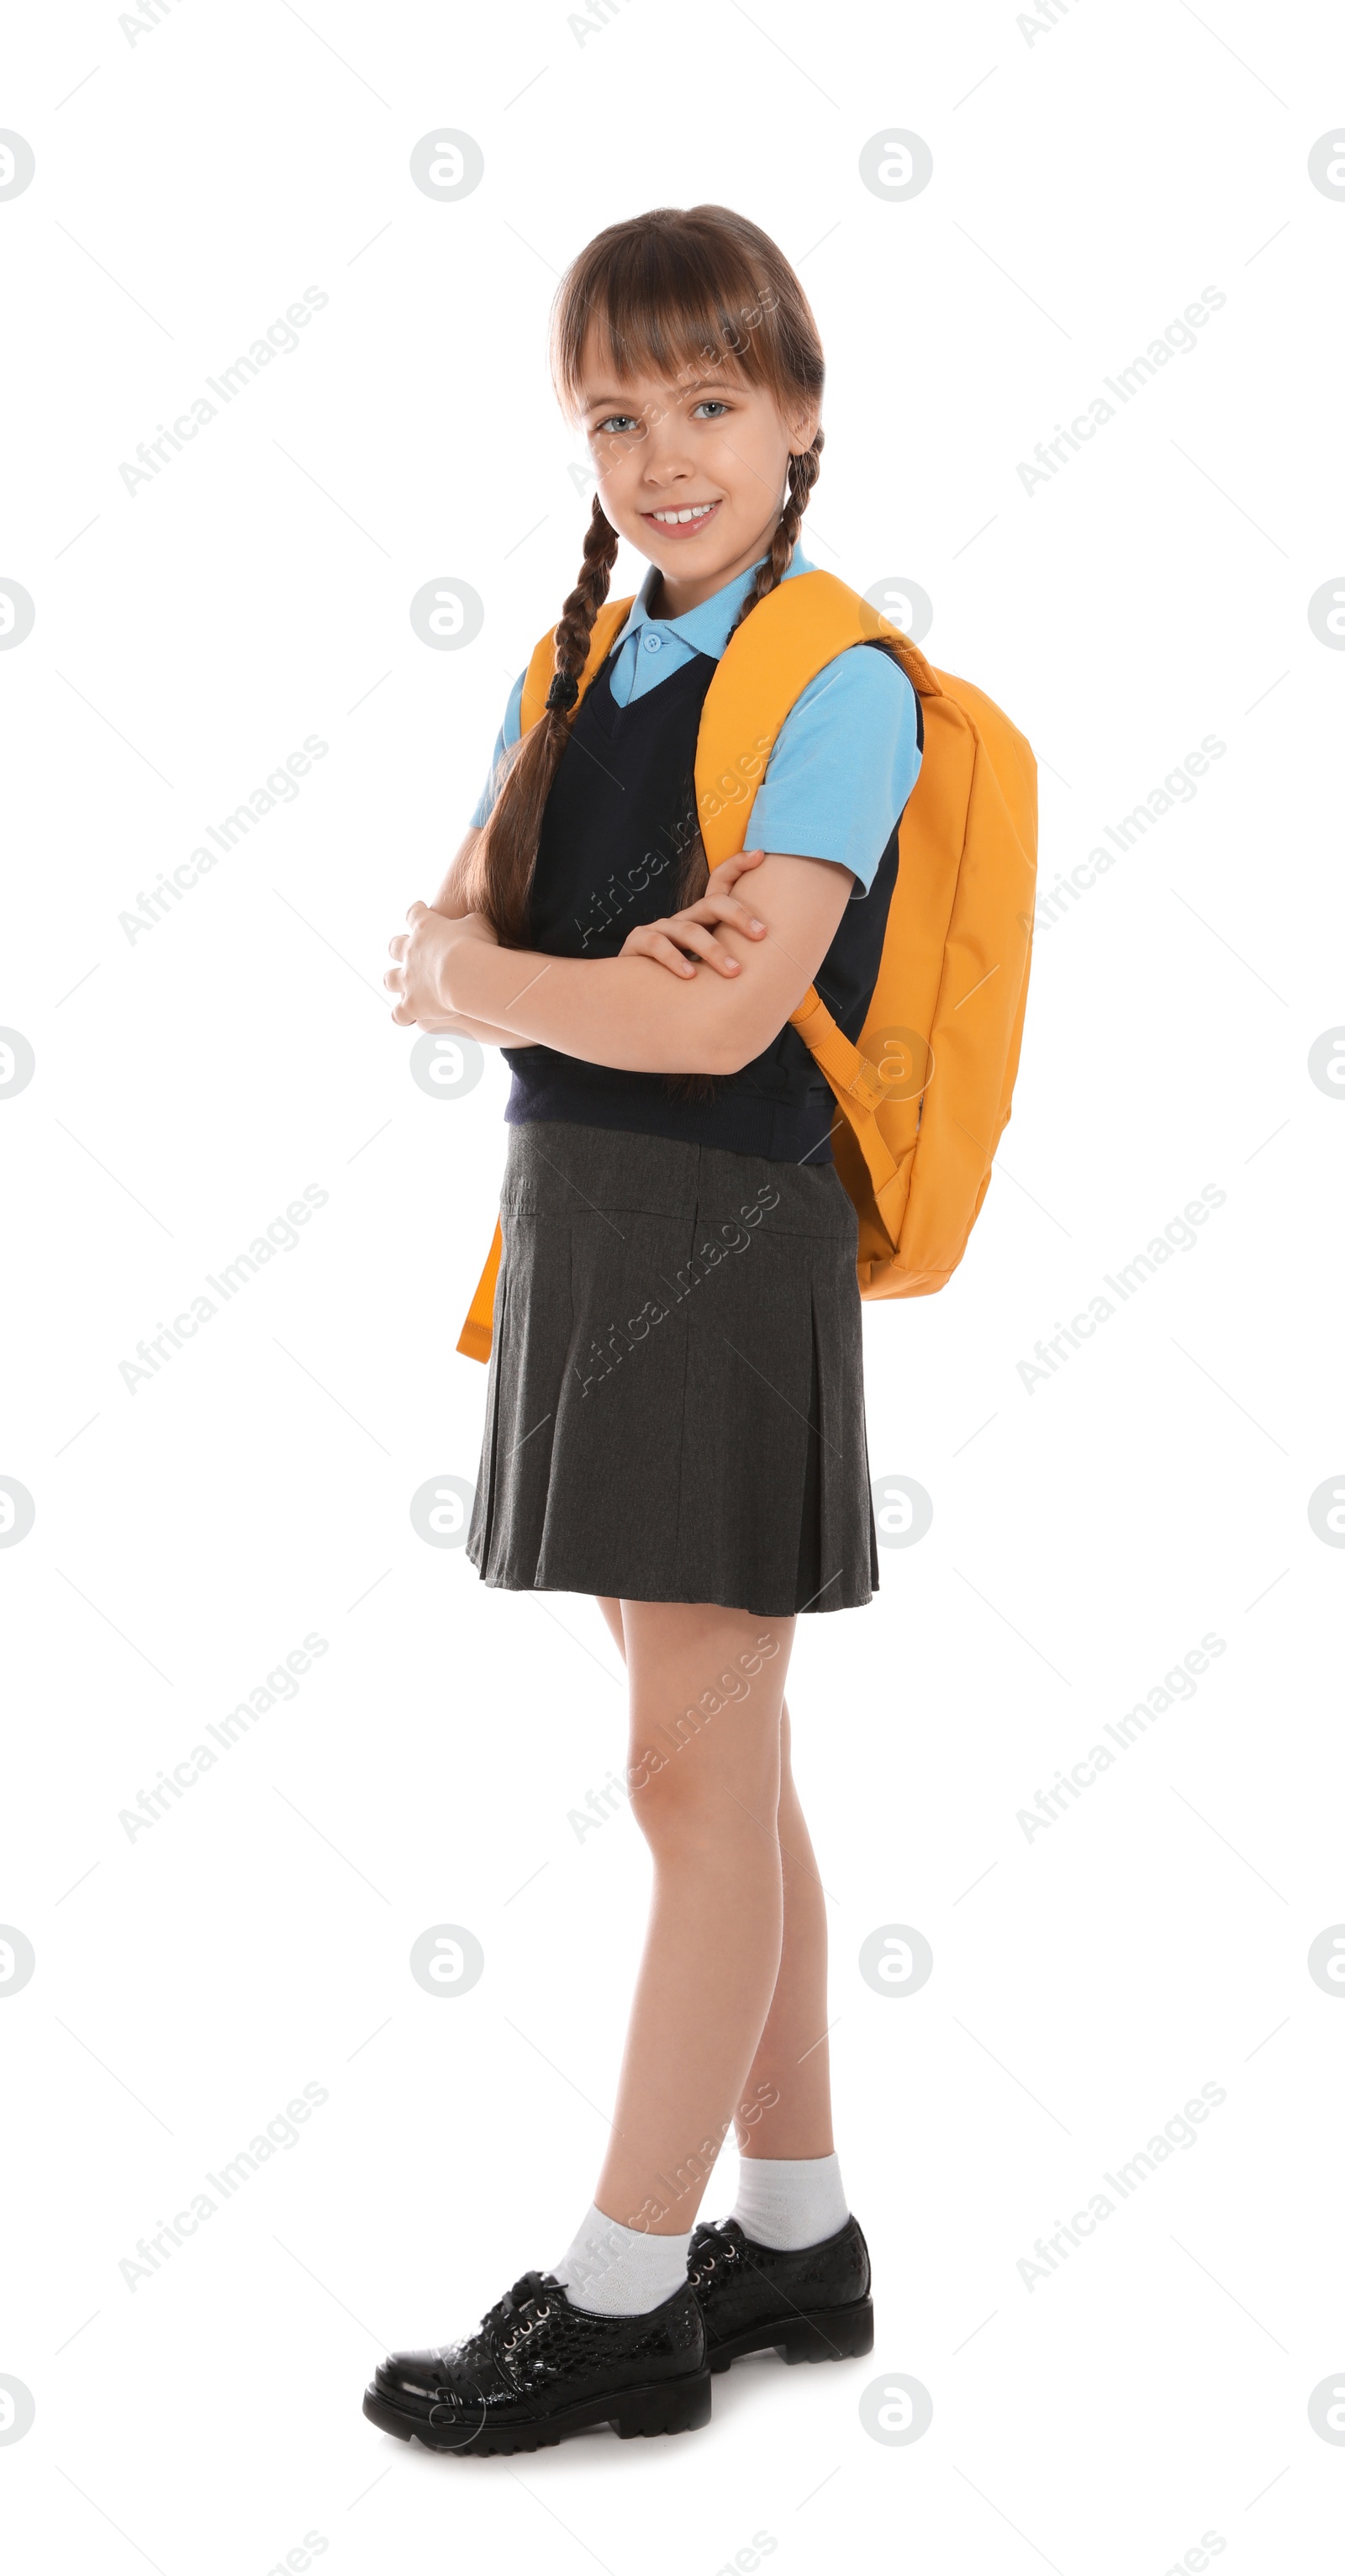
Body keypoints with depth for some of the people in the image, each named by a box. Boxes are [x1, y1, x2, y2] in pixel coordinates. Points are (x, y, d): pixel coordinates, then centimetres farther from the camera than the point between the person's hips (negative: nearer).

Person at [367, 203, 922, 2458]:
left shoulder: (839, 687, -9)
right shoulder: (570, 667, 13)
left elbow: (726, 1015, -19)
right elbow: (451, 937, 5)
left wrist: (484, 984, -6)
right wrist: (583, 976, -16)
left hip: (727, 1237, -7)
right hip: (576, 1221, 8)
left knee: (696, 1778, -1)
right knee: (722, 1763, 13)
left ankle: (624, 2300, 10)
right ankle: (795, 2235, 26)